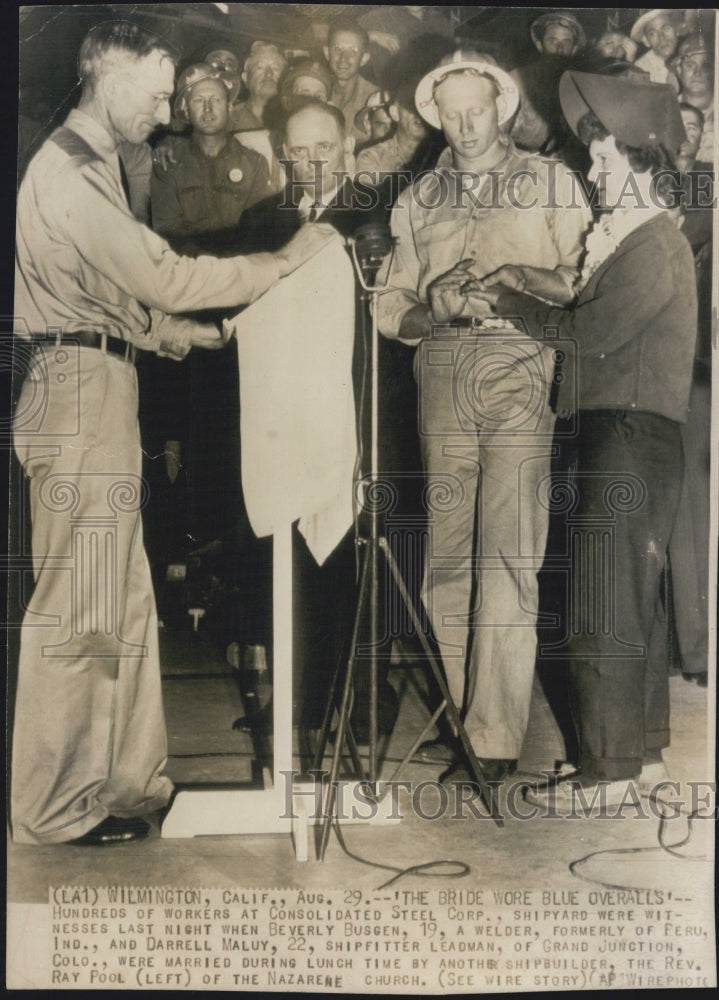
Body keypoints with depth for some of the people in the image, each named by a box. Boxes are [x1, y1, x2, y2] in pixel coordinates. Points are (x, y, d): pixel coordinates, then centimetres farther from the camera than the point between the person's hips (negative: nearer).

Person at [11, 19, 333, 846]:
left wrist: (176, 330, 12)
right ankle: (56, 805, 6)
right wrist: (284, 260, -12)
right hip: (80, 391, -10)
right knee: (79, 606, -5)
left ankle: (111, 780, 23)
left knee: (117, 600, 12)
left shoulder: (89, 166, 20)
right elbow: (164, 279, -19)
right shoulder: (68, 174, -13)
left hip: (96, 389, 10)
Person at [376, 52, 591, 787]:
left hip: (522, 388, -3)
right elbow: (392, 308, 14)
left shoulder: (550, 183, 12)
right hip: (441, 389, 3)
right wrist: (437, 312, -7)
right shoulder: (416, 202, 19)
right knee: (444, 560, 1)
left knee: (507, 560, -11)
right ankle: (450, 726, 10)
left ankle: (495, 739, -7)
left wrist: (521, 279, -11)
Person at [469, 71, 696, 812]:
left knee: (605, 609, -7)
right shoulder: (631, 239, 19)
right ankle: (643, 752, 24)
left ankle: (607, 773, 2)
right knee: (632, 602, 14)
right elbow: (590, 325, 16)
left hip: (633, 438, -10)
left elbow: (593, 332, -16)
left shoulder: (654, 245, -11)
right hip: (617, 436, 10)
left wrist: (515, 306, -3)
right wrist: (525, 294, 7)